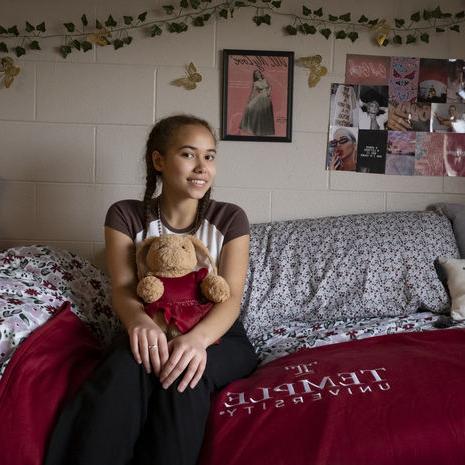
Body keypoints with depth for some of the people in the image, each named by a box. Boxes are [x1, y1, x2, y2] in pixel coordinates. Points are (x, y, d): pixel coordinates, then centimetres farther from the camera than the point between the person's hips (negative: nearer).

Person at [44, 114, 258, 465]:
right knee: (129, 364, -35)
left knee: (184, 372, -35)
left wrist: (198, 337, -36)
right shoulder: (126, 215, 0)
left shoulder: (230, 218, -2)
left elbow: (231, 296, -12)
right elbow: (122, 289, -10)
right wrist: (140, 320, -36)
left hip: (217, 336, 0)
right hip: (154, 334, 1)